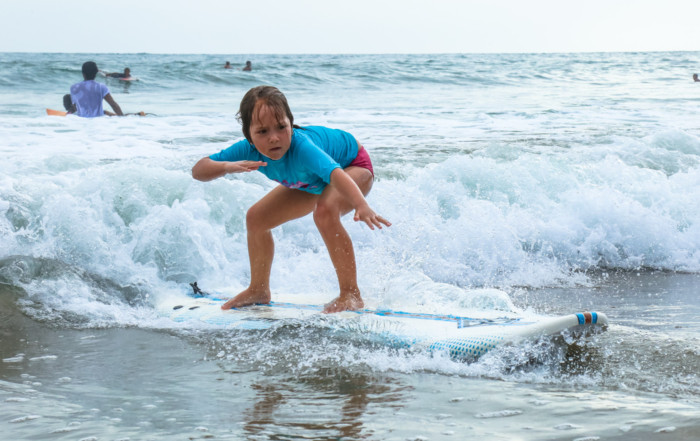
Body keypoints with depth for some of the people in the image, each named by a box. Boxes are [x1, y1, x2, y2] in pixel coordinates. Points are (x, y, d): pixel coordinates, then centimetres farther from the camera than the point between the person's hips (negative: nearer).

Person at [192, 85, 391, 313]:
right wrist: (228, 166, -48)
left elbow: (335, 173, -62)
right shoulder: (250, 150, -28)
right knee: (256, 218, 4)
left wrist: (362, 206, -79)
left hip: (353, 167, -7)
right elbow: (198, 170, -27)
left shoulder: (301, 148, -45)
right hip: (314, 182, 7)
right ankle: (259, 291, 26)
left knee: (325, 211, -38)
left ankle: (351, 294, -28)